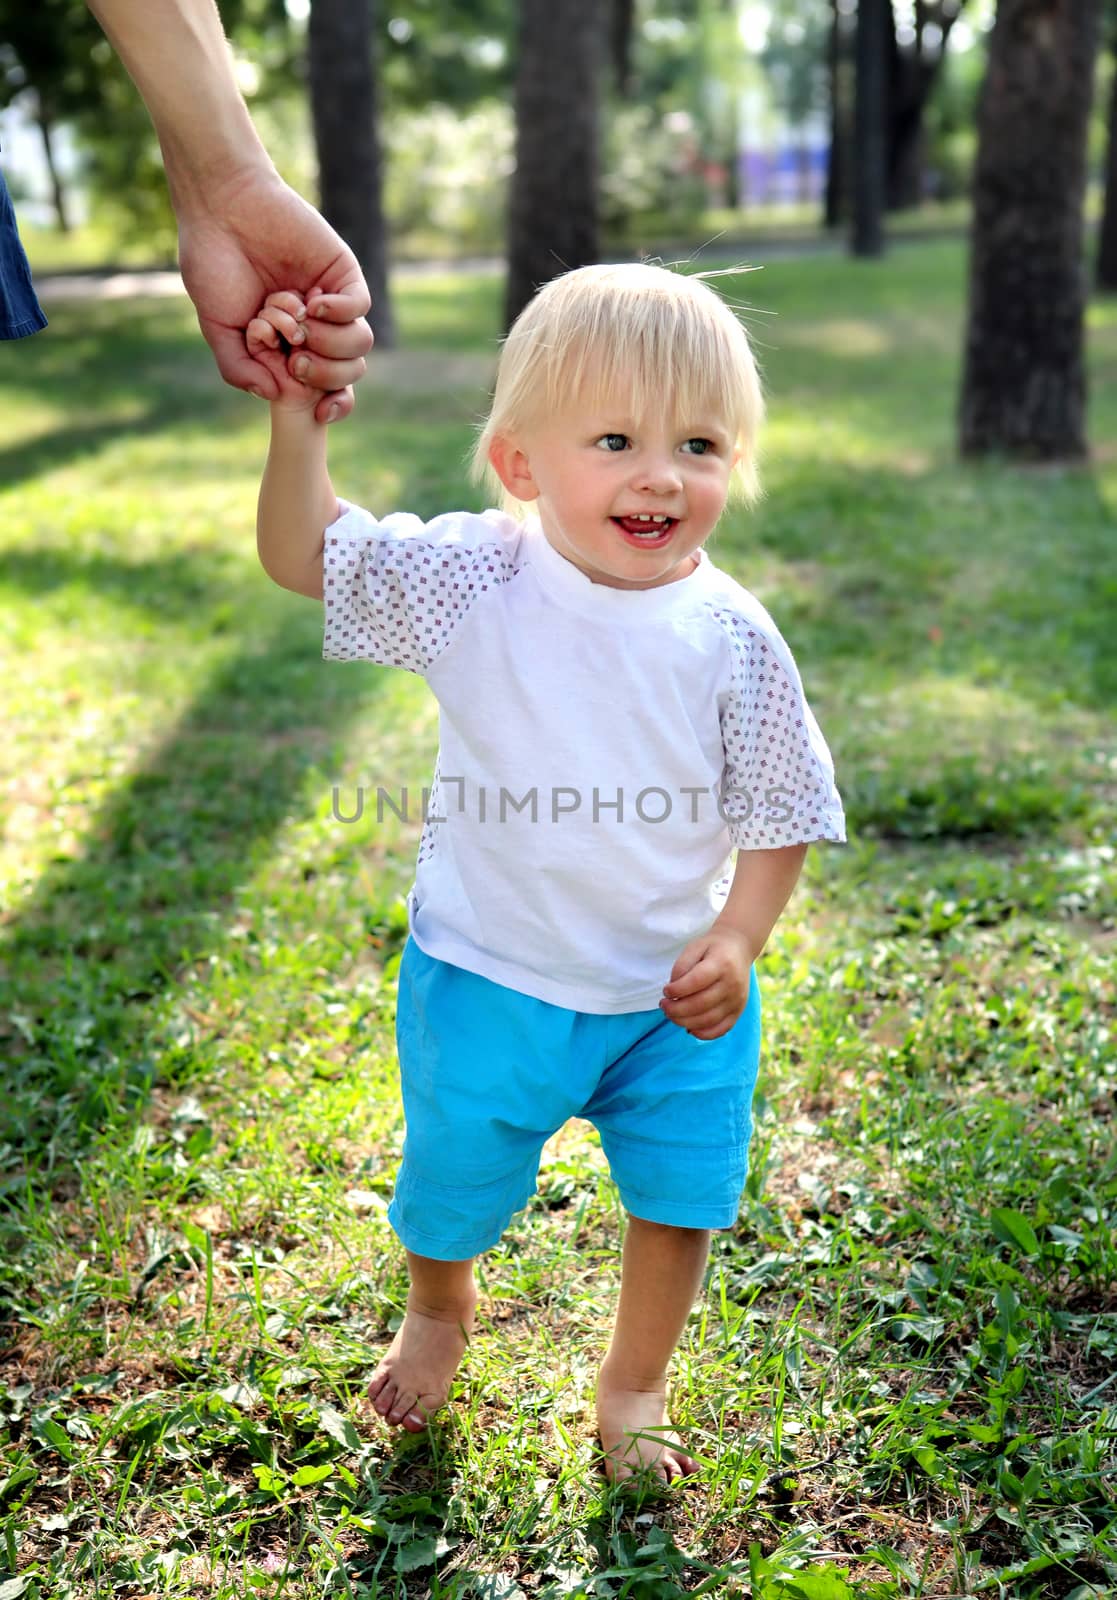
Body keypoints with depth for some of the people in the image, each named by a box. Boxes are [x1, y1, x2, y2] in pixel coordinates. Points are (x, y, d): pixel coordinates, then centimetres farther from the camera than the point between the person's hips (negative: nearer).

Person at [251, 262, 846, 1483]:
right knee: (453, 1183, 18)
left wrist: (737, 940, -16)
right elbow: (304, 557, -12)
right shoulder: (474, 583, -15)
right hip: (490, 977, 0)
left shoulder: (732, 638, -14)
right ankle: (438, 1311, 55)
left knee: (680, 1198, 14)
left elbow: (781, 809, -4)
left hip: (676, 992, 1)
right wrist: (298, 419, -24)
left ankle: (633, 1385, 44)